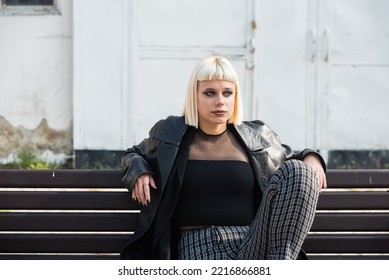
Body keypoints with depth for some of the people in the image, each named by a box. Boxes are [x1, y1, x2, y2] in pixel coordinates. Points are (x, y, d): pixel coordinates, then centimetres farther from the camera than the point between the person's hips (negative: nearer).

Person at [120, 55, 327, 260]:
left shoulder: (257, 137, 13)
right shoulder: (169, 134, 12)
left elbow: (287, 158, 32)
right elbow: (133, 155, 31)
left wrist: (310, 158, 8)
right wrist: (139, 171, 7)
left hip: (254, 244, 4)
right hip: (199, 247, -3)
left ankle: (279, 265, -28)